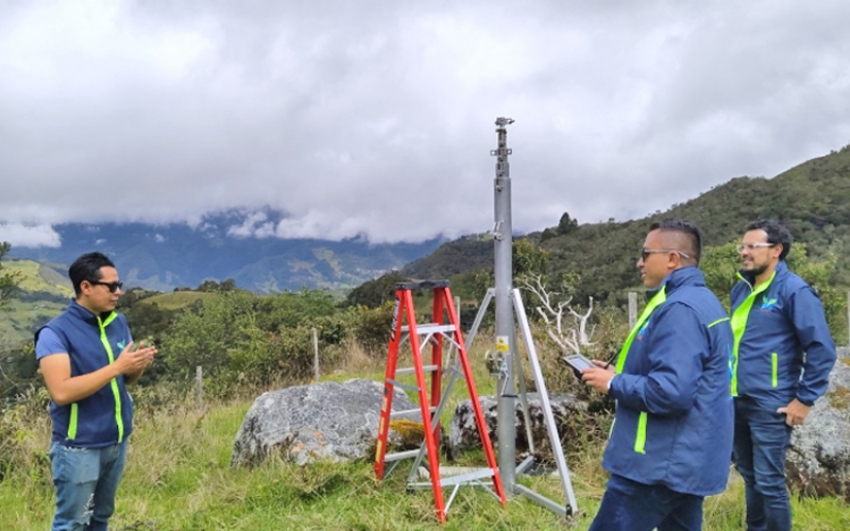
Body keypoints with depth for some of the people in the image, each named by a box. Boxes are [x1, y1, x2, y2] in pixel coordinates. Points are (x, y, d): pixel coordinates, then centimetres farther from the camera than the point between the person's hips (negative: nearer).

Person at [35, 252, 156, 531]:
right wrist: (116, 366, -25)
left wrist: (138, 365, -9)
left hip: (117, 441, 6)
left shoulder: (118, 323, 6)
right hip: (79, 447, -6)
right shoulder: (55, 332, -14)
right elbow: (61, 392, -25)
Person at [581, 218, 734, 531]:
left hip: (659, 464, -11)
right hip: (685, 460, 11)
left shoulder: (680, 309, -20)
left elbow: (671, 391, -28)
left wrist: (613, 383, -14)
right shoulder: (702, 300, 14)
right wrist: (620, 373, 12)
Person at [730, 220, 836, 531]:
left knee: (769, 482, 1)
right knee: (749, 476, 18)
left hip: (770, 405, -7)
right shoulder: (740, 290, 9)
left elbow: (821, 348, -14)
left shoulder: (794, 291, -13)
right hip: (737, 401, 7)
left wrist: (805, 399, -13)